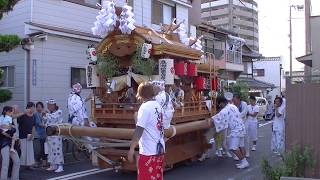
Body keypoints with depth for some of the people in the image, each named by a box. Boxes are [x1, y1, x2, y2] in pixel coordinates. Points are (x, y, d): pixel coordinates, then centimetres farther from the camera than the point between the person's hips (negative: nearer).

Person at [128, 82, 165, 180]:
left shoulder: (145, 107, -15)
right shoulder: (158, 106, 9)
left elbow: (139, 130, -19)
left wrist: (131, 149, -16)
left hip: (148, 152, -8)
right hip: (160, 150, 8)